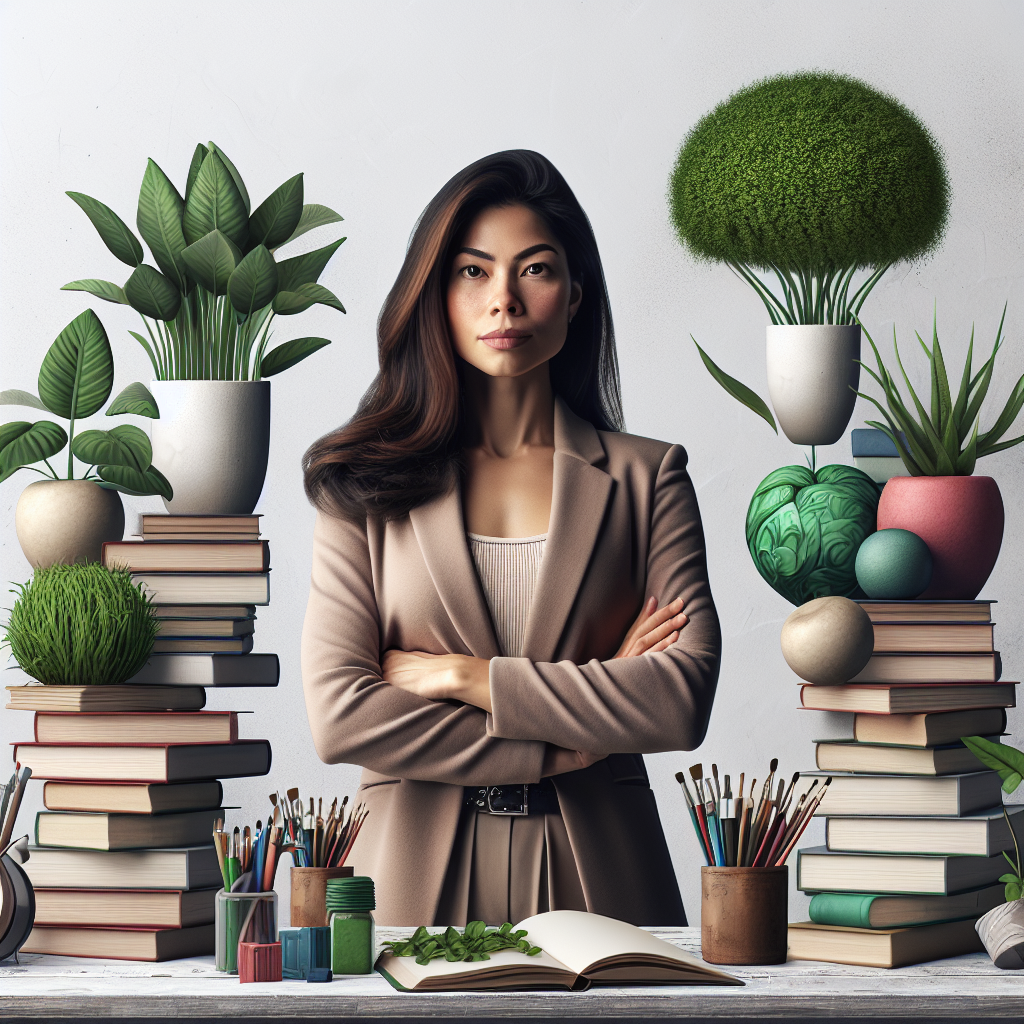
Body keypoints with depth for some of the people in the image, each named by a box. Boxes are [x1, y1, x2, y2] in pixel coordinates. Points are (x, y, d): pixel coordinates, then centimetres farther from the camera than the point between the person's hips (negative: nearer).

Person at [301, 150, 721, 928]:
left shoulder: (645, 478, 5)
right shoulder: (369, 485, 3)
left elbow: (685, 699, -7)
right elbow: (338, 715, -7)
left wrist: (465, 677, -10)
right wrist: (561, 744, -10)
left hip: (593, 879, 1)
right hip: (418, 877, 0)